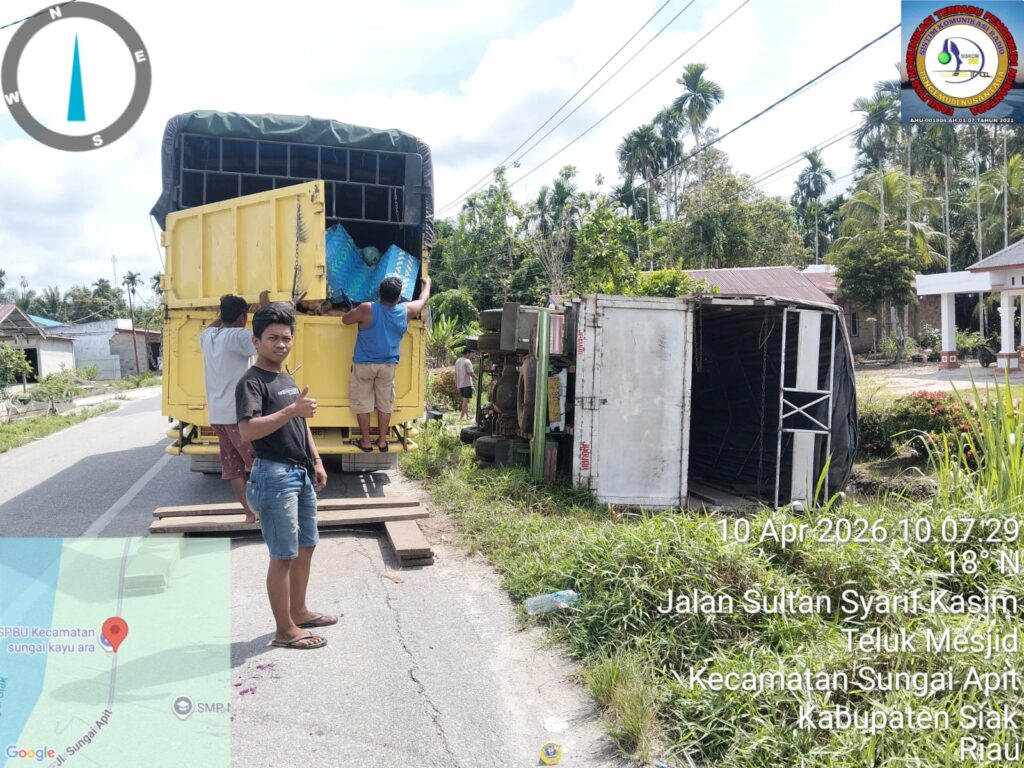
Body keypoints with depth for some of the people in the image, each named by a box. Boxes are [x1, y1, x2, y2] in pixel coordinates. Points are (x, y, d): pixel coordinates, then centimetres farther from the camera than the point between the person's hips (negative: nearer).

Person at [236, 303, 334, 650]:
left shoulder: (287, 378, 14)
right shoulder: (251, 382, -14)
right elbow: (247, 430, -29)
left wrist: (316, 461, 16)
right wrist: (292, 409, -35)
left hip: (301, 474, 9)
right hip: (275, 476, -9)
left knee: (306, 546, 18)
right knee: (284, 556, -1)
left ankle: (299, 612, 33)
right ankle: (285, 630, 11)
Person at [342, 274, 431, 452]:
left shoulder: (367, 309, -19)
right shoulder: (406, 311, -9)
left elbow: (345, 319, -3)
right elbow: (424, 300, 12)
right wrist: (427, 282, 30)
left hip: (364, 364, -3)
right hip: (388, 365, 3)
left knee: (362, 403, 8)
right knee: (385, 404, 13)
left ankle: (366, 442, 14)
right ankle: (382, 441, 20)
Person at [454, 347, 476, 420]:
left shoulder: (457, 361, 11)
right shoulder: (467, 361, -13)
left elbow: (456, 374, 14)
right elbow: (470, 373, -18)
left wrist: (457, 384, 18)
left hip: (460, 384, 8)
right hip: (467, 384, -8)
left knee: (465, 399, 15)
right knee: (466, 399, -4)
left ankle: (467, 415, 20)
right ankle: (462, 415, -6)